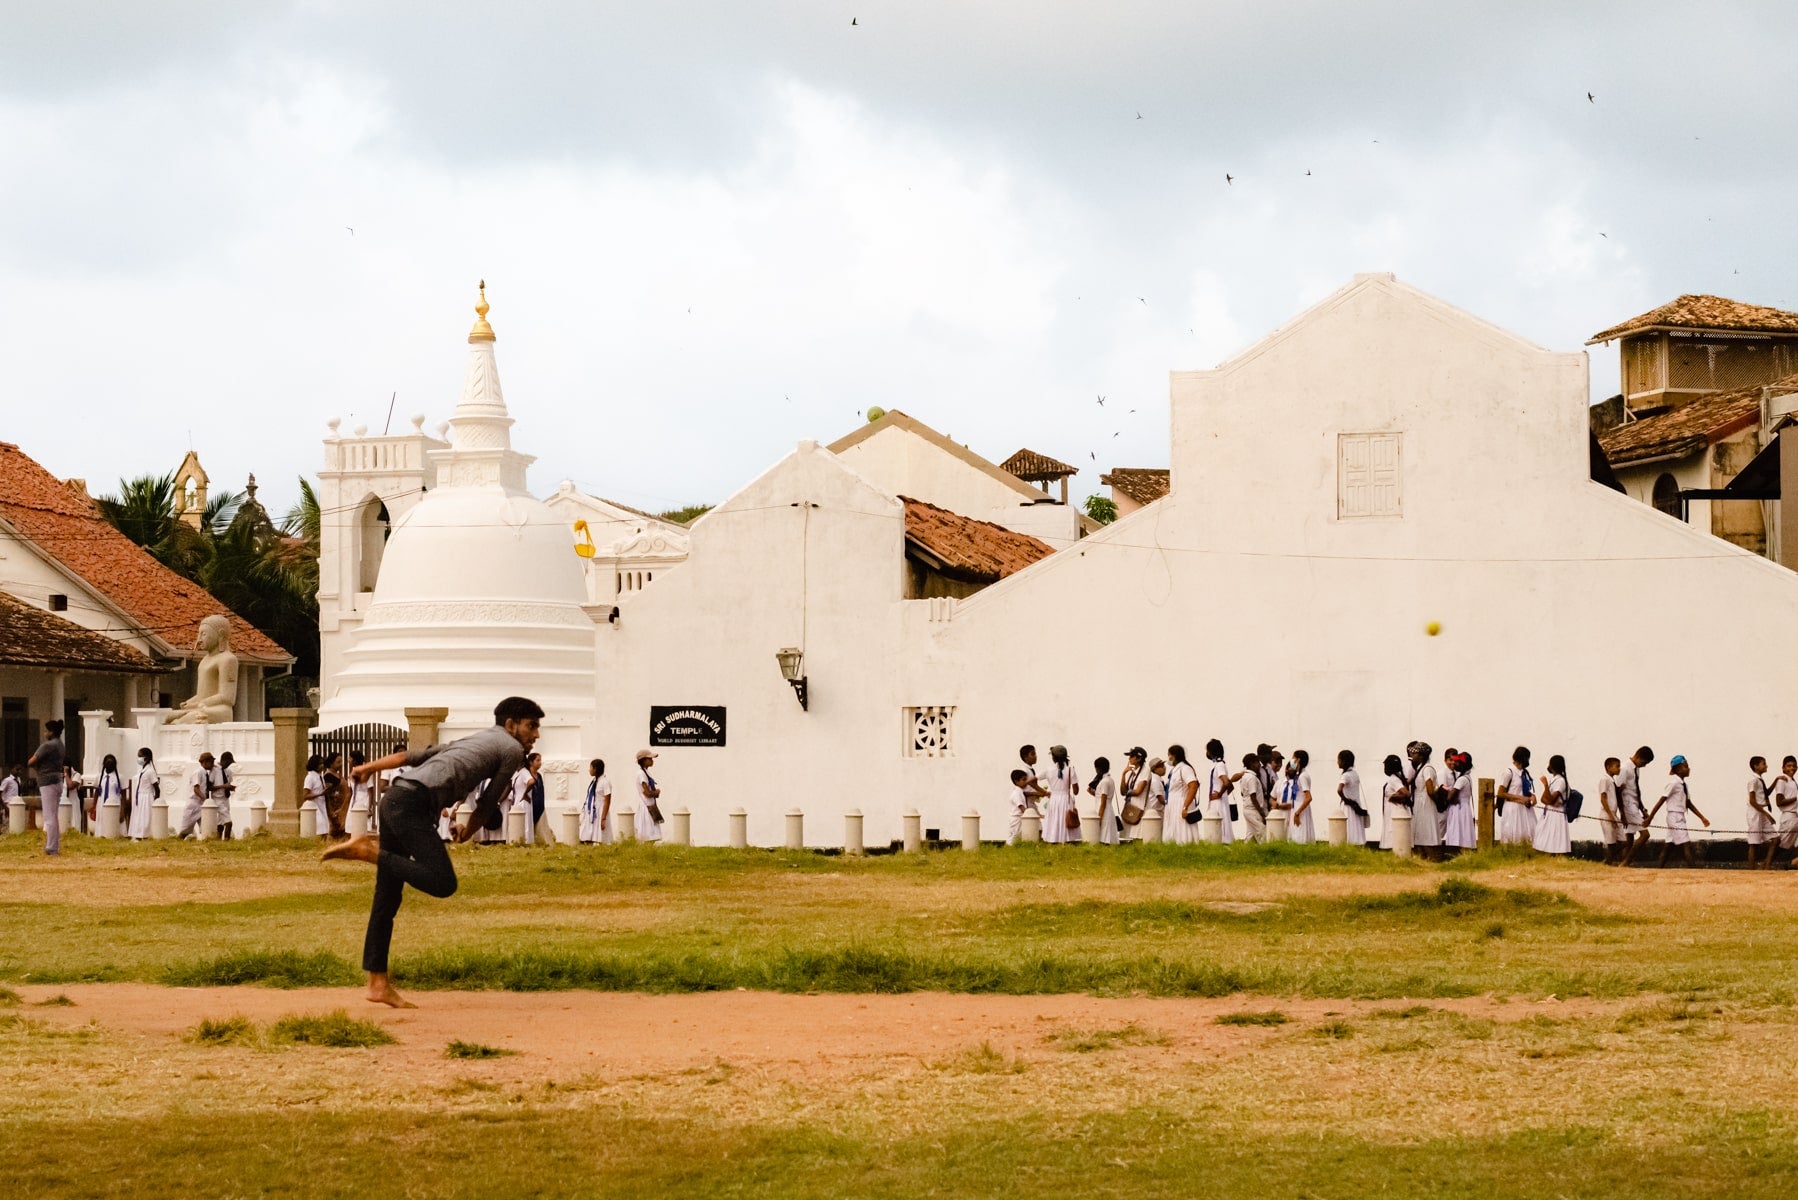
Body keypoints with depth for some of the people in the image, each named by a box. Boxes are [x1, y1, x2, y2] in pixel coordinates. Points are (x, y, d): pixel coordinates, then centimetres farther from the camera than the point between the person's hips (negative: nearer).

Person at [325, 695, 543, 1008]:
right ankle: (368, 850, -17)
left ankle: (378, 983, 8)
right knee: (443, 883, -21)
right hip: (413, 803, -9)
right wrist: (468, 833, 26)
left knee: (388, 898, 8)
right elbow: (488, 804, 9)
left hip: (395, 798, 9)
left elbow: (413, 756, 27)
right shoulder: (511, 749, 6)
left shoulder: (476, 740, 30)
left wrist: (369, 768, 27)